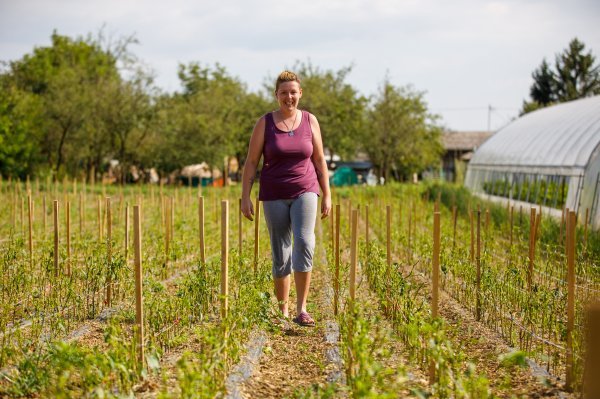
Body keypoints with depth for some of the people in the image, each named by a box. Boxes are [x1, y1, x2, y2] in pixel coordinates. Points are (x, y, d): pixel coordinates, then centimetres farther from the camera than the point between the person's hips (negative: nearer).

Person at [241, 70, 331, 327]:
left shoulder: (310, 121, 2)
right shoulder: (265, 123, -2)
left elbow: (319, 160, 7)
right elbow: (251, 162, -2)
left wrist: (327, 195, 5)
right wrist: (245, 198, -8)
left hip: (304, 192, 0)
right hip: (274, 196, 0)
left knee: (304, 242, -22)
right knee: (280, 255, 4)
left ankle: (301, 310, -19)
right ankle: (283, 311, 20)